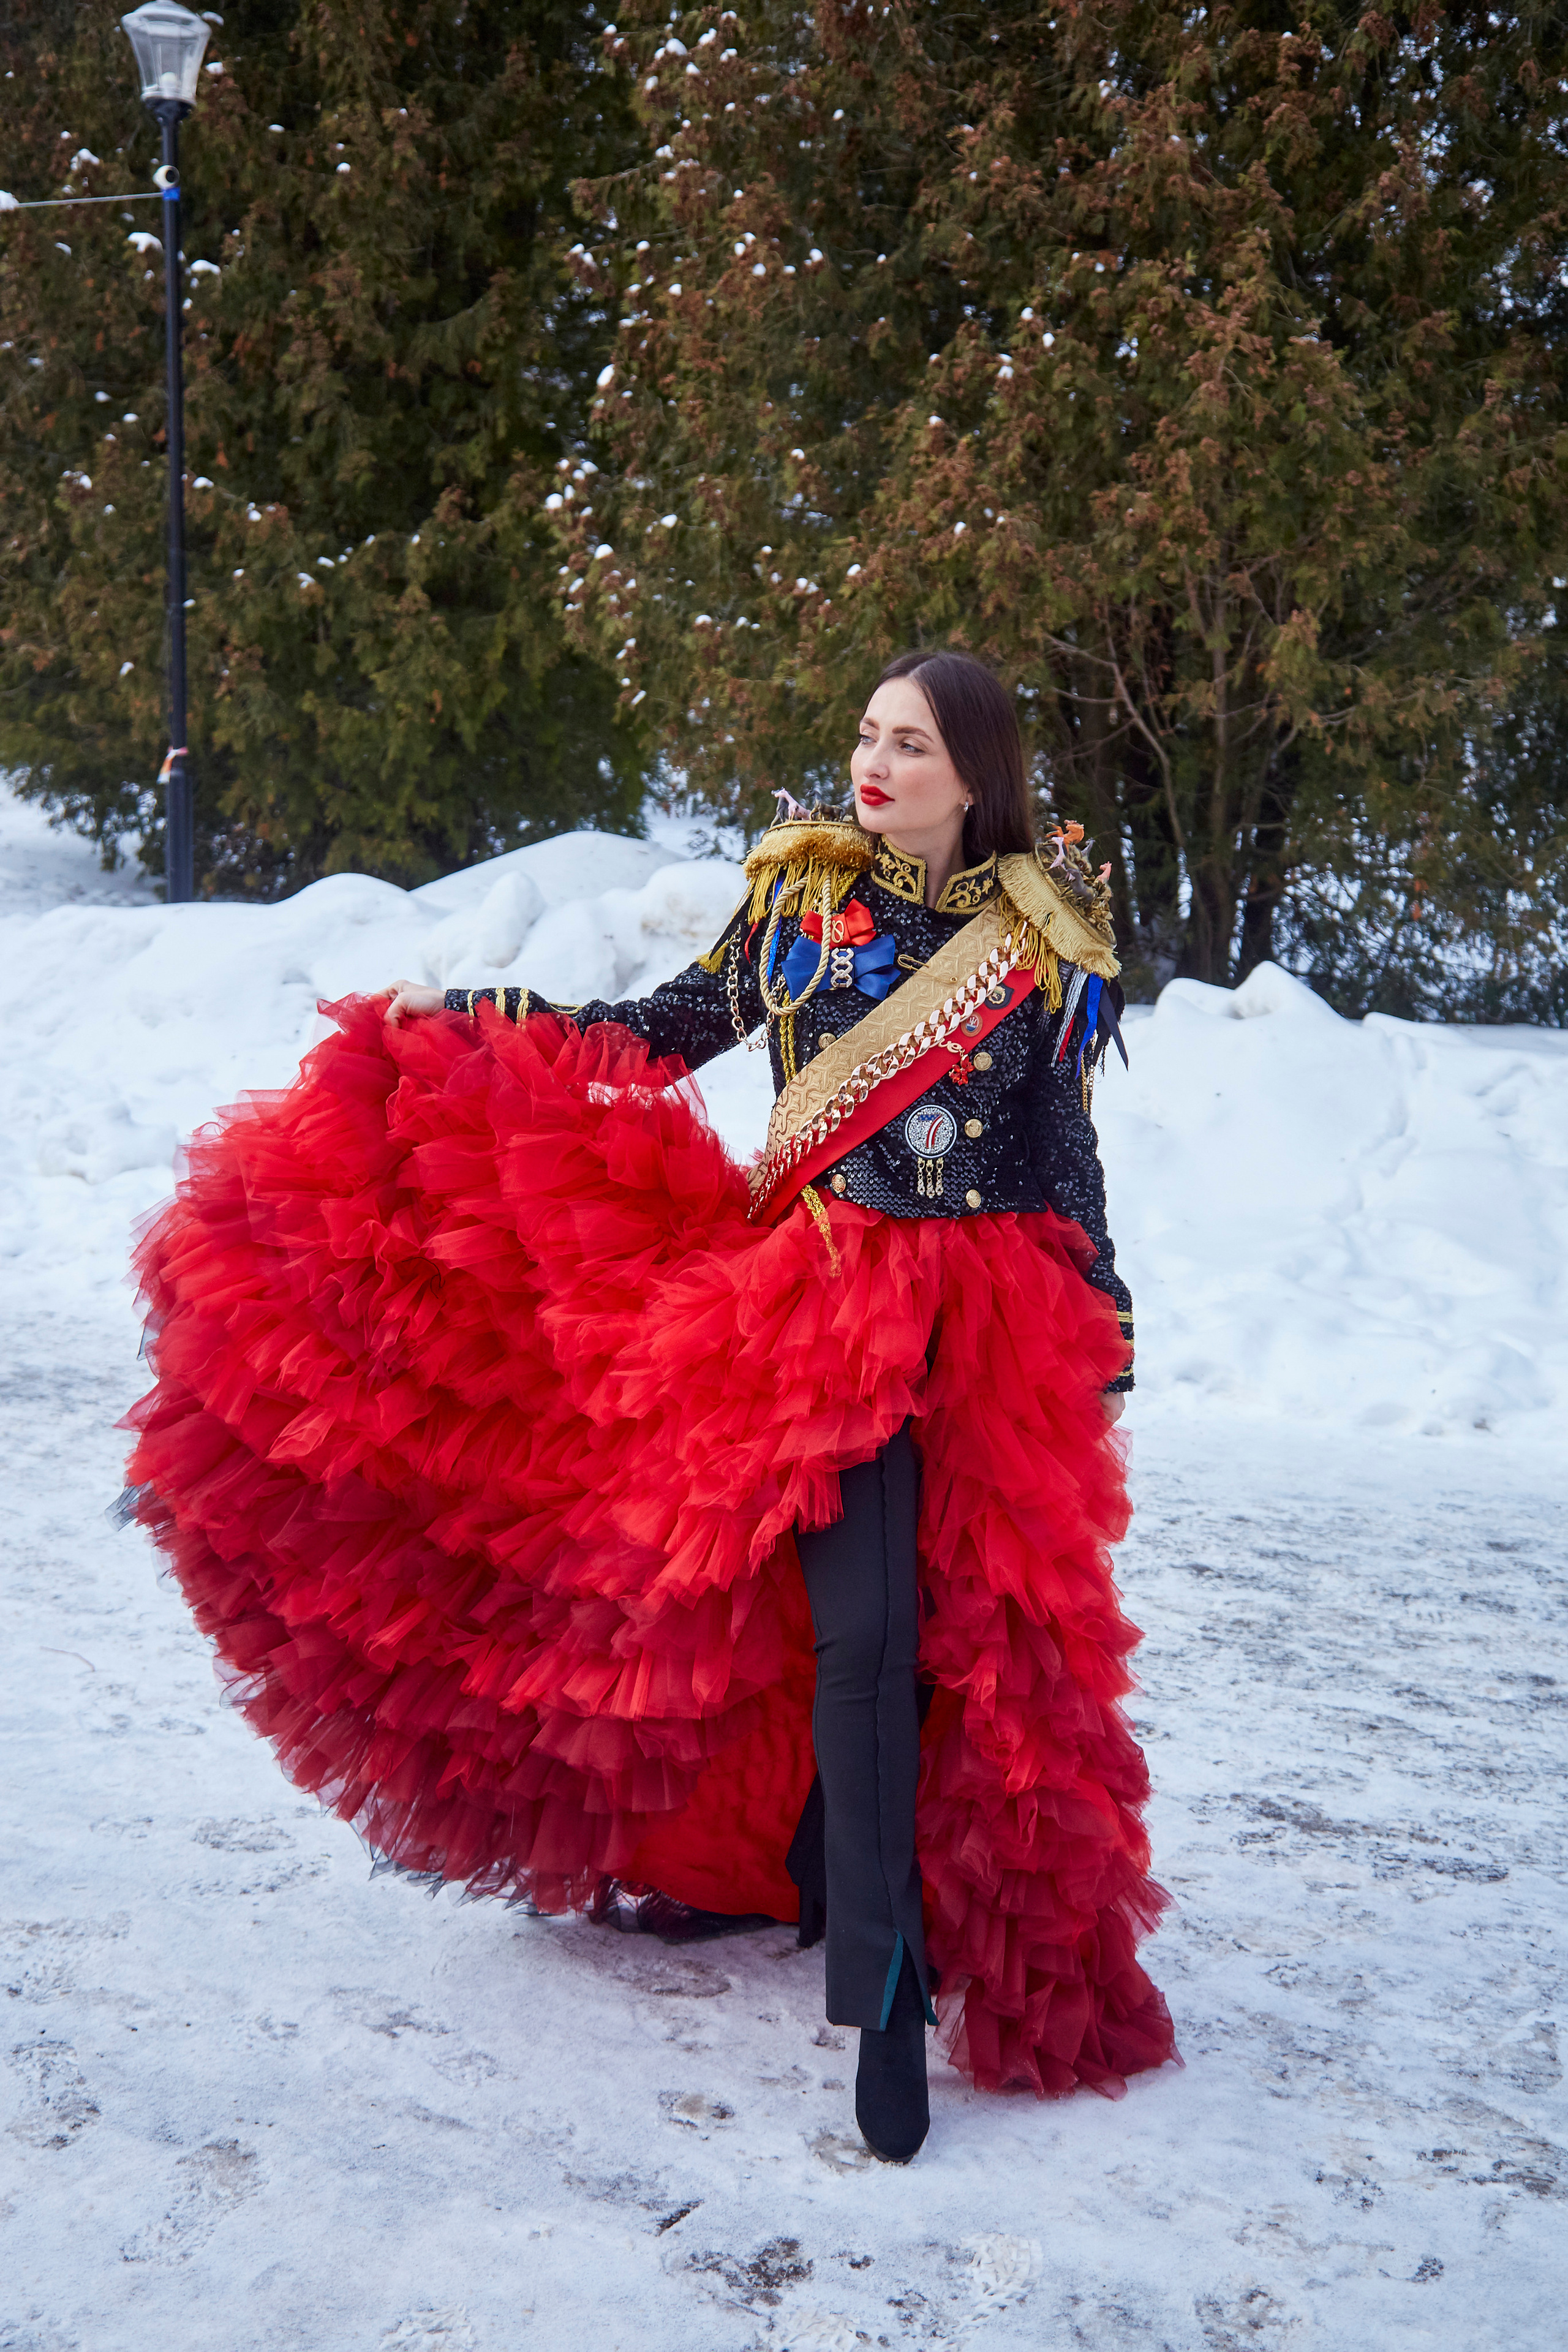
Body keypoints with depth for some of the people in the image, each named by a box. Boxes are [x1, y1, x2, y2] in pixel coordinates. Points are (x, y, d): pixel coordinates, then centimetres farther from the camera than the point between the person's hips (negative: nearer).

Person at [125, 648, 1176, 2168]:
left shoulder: (1044, 939, 3)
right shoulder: (798, 891, 4)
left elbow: (1063, 1147, 9)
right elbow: (676, 1029, 11)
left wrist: (1104, 1323, 8)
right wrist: (483, 1024, 3)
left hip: (988, 1320, 1)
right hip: (819, 1299, 0)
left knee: (987, 1632, -2)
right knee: (860, 1631, -4)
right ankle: (881, 1986, 7)